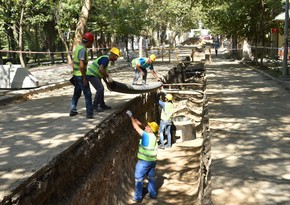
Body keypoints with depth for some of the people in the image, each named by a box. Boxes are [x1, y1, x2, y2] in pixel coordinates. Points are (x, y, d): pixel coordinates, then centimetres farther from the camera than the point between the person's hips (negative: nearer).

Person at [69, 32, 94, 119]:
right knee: (87, 94, -4)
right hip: (81, 75, -9)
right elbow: (81, 65, -26)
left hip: (76, 74, 9)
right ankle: (89, 113, -2)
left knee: (77, 93, 20)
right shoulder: (83, 50, -18)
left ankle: (73, 110, 27)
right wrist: (84, 78, -23)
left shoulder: (78, 47, 11)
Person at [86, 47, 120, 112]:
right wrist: (108, 77, -19)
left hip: (94, 75, 11)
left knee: (101, 88, 15)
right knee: (100, 88, -15)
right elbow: (101, 69, -27)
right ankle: (94, 106, -11)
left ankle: (102, 105, 24)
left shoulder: (106, 59, 16)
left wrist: (106, 82, 20)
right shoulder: (106, 59, -16)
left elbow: (103, 73, 22)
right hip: (91, 75, -11)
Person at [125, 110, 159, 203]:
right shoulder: (152, 136, 2)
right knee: (151, 178, 19)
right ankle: (153, 194, 28)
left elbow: (136, 127, -19)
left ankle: (138, 197, 11)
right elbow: (139, 124, 6)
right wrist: (133, 117, 4)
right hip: (152, 161, 8)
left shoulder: (146, 135, -21)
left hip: (144, 161, -8)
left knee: (139, 179, 5)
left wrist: (131, 116, -10)